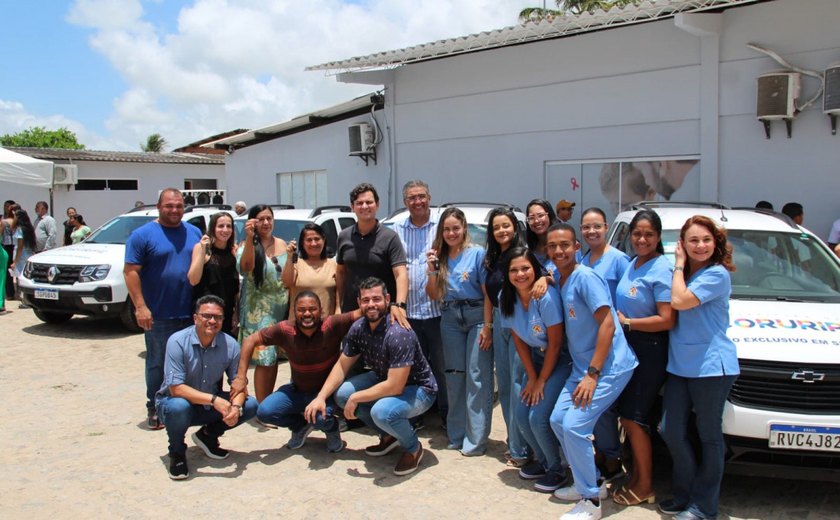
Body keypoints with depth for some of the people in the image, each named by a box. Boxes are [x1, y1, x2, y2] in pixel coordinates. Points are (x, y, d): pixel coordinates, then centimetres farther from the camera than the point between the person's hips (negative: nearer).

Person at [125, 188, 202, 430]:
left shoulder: (194, 233, 11)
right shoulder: (143, 234, -3)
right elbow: (131, 271, -7)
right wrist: (140, 307, -15)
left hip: (191, 314, 4)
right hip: (158, 315, -4)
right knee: (157, 364, 5)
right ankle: (155, 409, 17)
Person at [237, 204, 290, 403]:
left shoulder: (282, 244, 9)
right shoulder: (247, 245, -5)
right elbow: (246, 267, -27)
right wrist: (249, 238, -38)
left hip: (281, 309, 5)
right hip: (258, 310, -5)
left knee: (273, 358, 10)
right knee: (265, 359, -9)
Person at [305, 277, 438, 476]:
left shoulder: (399, 334, -32)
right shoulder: (358, 328, -9)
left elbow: (395, 387, -33)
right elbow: (342, 366, 1)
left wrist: (355, 398, -23)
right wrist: (320, 397, -11)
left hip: (418, 388, -8)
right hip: (384, 379, 8)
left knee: (382, 411, -34)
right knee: (342, 393, -7)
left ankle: (413, 447, -1)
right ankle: (388, 436, 13)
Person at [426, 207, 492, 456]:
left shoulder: (477, 254, -3)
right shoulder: (439, 257, 10)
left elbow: (488, 293, -7)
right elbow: (434, 295, 10)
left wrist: (488, 326, -14)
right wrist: (432, 269, -4)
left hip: (476, 316, -4)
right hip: (450, 319, 5)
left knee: (477, 377, -5)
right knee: (454, 375, 8)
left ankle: (475, 440, 0)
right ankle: (456, 435, 19)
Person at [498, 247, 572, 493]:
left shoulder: (546, 296, -26)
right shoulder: (506, 298, -7)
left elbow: (555, 343, -19)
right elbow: (519, 340, 1)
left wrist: (542, 381, -11)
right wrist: (531, 377, -2)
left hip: (561, 360, -6)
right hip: (537, 358, 6)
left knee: (539, 417, -14)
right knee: (521, 414, 0)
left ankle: (556, 470, 12)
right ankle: (542, 461, 27)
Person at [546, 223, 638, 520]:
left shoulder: (585, 278, -16)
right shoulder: (558, 280, 9)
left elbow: (607, 323, -20)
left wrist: (593, 374, -21)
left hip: (610, 367, -9)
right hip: (581, 366, 9)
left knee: (574, 427, -14)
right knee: (557, 420, 8)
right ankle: (589, 482, 25)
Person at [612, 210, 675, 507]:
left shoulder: (661, 269, -17)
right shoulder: (630, 264, 9)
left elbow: (667, 320, -22)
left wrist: (626, 322, -16)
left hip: (651, 351, -8)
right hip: (628, 347, 8)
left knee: (633, 416, -2)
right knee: (628, 415, 13)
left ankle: (645, 485, 13)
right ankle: (637, 475, 27)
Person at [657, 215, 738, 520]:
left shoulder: (717, 274, -12)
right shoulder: (684, 274, 11)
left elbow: (680, 301, -21)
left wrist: (679, 265, -10)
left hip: (711, 366, -7)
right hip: (679, 365, 7)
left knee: (709, 436, 6)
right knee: (670, 430, 7)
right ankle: (684, 493, 26)